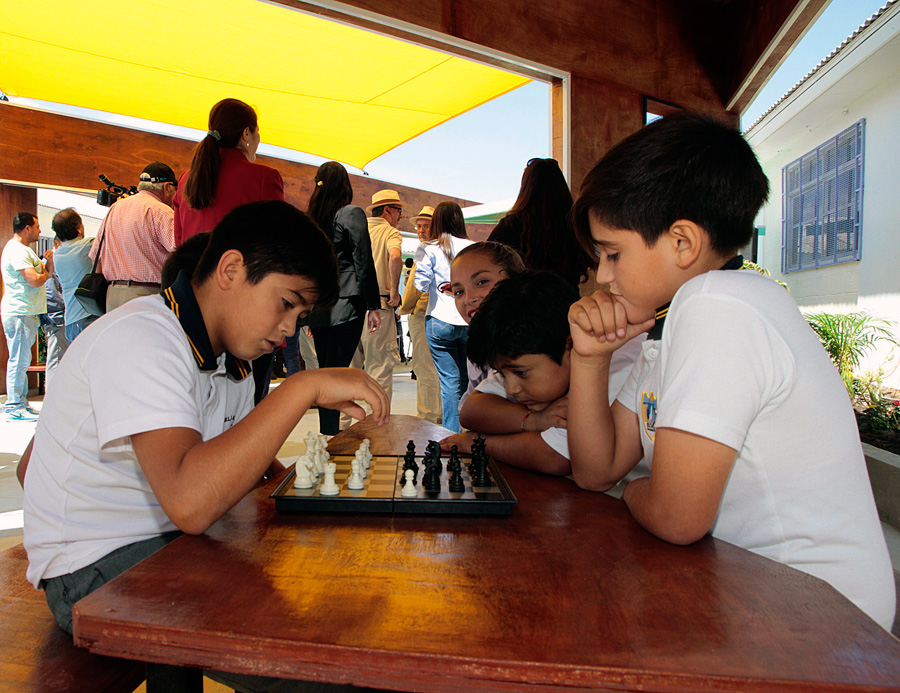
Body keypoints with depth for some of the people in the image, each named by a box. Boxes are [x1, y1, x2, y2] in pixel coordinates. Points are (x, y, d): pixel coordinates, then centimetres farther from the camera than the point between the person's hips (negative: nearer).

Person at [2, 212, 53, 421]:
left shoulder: (22, 249, 20)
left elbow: (46, 272, 20)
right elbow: (35, 280, -22)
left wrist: (47, 262, 2)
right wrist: (46, 272, -3)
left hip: (26, 313, 11)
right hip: (19, 313, -11)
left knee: (21, 360, 14)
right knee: (19, 360, -7)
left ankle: (21, 403, 21)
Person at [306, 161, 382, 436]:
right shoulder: (352, 214, -5)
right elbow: (364, 262, -8)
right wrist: (373, 306, -4)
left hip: (317, 307, 6)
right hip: (345, 305, -6)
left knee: (325, 371, 13)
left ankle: (329, 434, 21)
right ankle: (330, 436, -4)